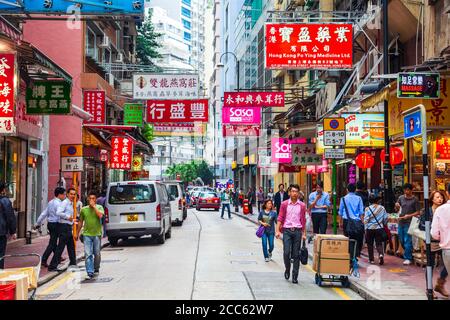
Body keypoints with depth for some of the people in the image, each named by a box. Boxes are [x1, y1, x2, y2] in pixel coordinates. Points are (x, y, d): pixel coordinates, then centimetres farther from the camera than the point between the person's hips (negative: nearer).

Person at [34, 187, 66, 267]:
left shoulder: (51, 202, 11)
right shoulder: (58, 204, -16)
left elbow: (44, 214, 13)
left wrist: (38, 223, 16)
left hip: (50, 224, 9)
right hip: (56, 224, -9)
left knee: (53, 242, 19)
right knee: (52, 243, -5)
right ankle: (44, 260, -8)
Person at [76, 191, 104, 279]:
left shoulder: (99, 207, 0)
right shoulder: (84, 209, 5)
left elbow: (100, 215, -21)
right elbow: (81, 222, 14)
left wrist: (94, 206, -16)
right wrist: (77, 233, 16)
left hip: (97, 234, 0)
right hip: (87, 234, 1)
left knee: (97, 254, 11)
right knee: (88, 254, -8)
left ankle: (96, 269, 31)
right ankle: (90, 273, -9)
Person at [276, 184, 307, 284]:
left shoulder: (302, 205, 6)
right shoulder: (284, 204, 4)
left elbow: (303, 221, 9)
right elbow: (280, 218, 3)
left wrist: (304, 234, 5)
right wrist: (277, 230, -6)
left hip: (297, 231, 1)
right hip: (287, 231, -1)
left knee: (296, 255, 2)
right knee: (286, 252, -8)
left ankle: (295, 276, 9)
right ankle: (287, 270, 19)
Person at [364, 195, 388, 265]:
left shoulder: (368, 209, -10)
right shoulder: (382, 208, -1)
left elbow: (366, 220, -10)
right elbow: (386, 218, 6)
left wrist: (366, 229, 0)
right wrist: (384, 225, 24)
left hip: (370, 228, -2)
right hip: (379, 228, 2)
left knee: (370, 244, 11)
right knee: (379, 243, 7)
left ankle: (371, 259, 15)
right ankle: (381, 254, -21)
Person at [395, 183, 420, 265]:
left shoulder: (415, 200, -5)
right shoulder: (401, 198, 8)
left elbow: (418, 212, -6)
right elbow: (397, 209, 15)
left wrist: (409, 215, -18)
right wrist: (397, 206, -7)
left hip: (409, 222, -5)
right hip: (401, 222, 5)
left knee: (407, 241, -6)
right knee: (401, 240, 13)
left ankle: (408, 258, 0)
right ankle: (408, 253, 33)